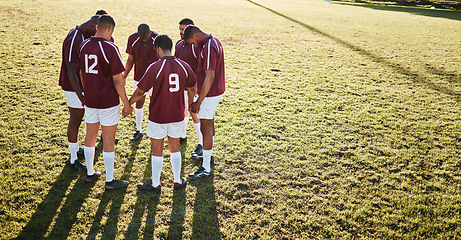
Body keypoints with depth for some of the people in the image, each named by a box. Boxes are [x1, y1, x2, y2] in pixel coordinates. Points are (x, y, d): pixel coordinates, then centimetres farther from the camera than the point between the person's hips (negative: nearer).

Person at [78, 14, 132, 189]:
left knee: (90, 136, 18)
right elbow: (117, 80, -16)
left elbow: (82, 73, 11)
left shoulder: (84, 46, 3)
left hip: (89, 101, 6)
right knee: (108, 140, 3)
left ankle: (90, 173, 33)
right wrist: (126, 103, -9)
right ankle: (109, 180, 14)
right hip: (108, 102, -6)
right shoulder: (110, 48, -17)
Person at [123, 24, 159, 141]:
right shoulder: (133, 39, -4)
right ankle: (138, 131, 25)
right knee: (138, 104, 10)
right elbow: (131, 59, 6)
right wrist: (124, 76, 4)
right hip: (139, 77, 3)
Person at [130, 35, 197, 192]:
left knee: (157, 150, 9)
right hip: (177, 115, 4)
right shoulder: (184, 66, -2)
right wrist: (191, 104, 28)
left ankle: (155, 184, 21)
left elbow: (140, 92, -12)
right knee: (175, 148, 18)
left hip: (158, 116, -4)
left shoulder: (155, 68, -16)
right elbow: (192, 89, 10)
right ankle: (178, 181, 26)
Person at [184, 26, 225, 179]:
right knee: (209, 122, 24)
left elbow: (209, 77, -29)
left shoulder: (208, 48, -24)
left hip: (209, 93, -11)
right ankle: (209, 154, 43)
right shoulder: (214, 41, 8)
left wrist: (198, 102, -27)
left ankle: (206, 168, 4)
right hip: (216, 90, 11)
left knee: (205, 128, -4)